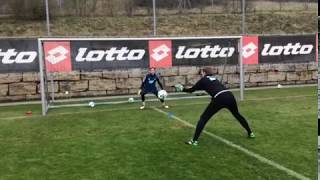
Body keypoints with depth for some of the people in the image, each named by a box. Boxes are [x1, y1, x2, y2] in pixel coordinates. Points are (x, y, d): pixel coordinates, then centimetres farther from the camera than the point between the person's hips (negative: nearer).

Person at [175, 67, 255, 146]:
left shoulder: (203, 80, 14)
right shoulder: (214, 78, 29)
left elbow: (191, 90, 22)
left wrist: (182, 89, 38)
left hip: (219, 98, -6)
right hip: (229, 96, 6)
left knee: (203, 118, 4)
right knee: (237, 114, 30)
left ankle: (194, 141, 1)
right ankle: (250, 133, 38)